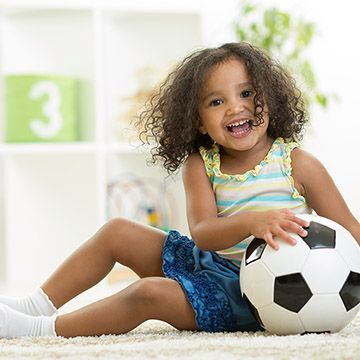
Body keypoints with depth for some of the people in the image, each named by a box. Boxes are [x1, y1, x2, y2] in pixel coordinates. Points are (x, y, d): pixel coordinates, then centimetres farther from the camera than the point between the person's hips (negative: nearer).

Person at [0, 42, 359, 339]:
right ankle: (35, 305, 10)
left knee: (151, 293, -25)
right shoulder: (201, 165, 0)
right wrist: (252, 222, -38)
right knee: (117, 232, 6)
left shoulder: (298, 164, -10)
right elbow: (202, 234, -16)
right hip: (209, 263, 6)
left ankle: (41, 328, -16)